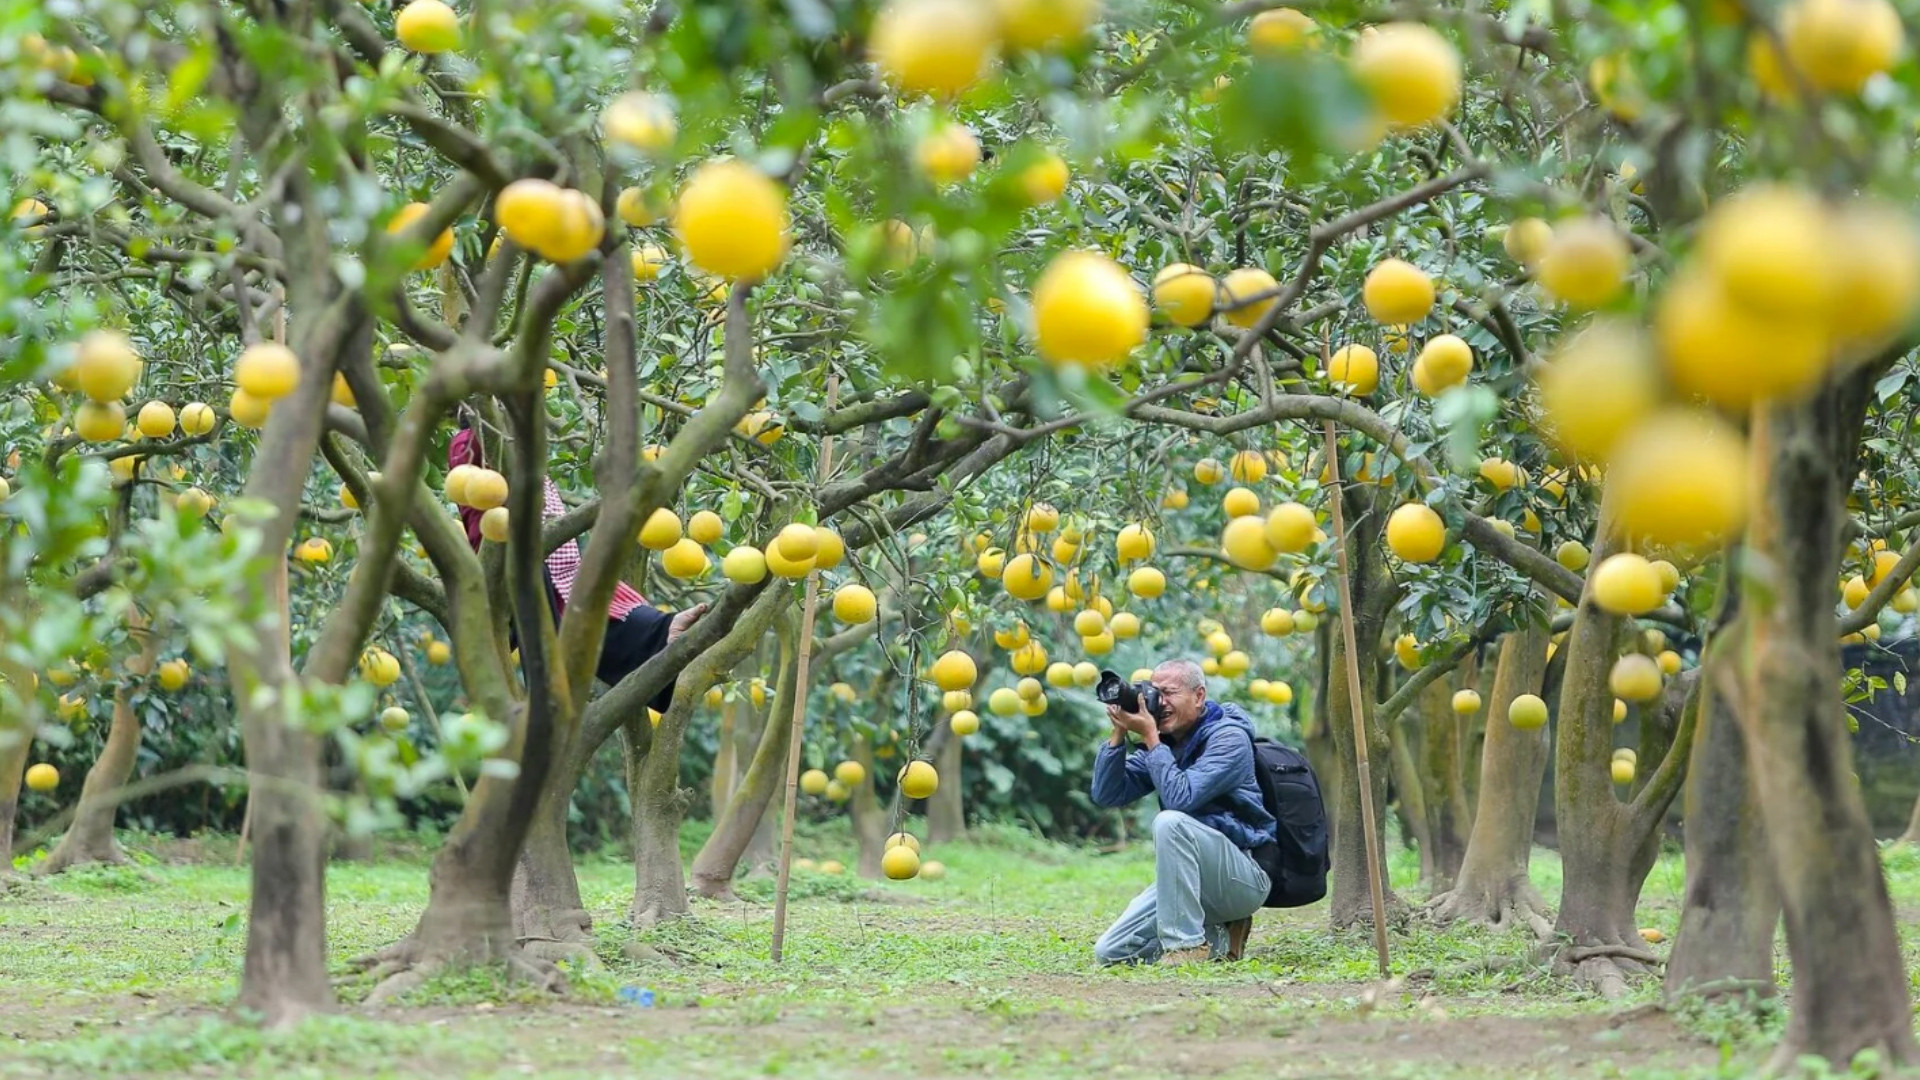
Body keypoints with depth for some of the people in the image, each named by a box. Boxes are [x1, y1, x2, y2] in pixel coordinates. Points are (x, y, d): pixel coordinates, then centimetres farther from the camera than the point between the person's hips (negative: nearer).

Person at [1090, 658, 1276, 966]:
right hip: (1194, 880, 8)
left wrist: (1149, 737, -20)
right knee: (1109, 952, -5)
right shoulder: (1164, 742, 10)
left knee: (1170, 822, -34)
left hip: (1244, 877, -8)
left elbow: (1182, 798, -25)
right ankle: (1220, 939, 9)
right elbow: (1106, 795, 3)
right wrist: (1119, 734, -7)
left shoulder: (1228, 738, -11)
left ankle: (1186, 945, -26)